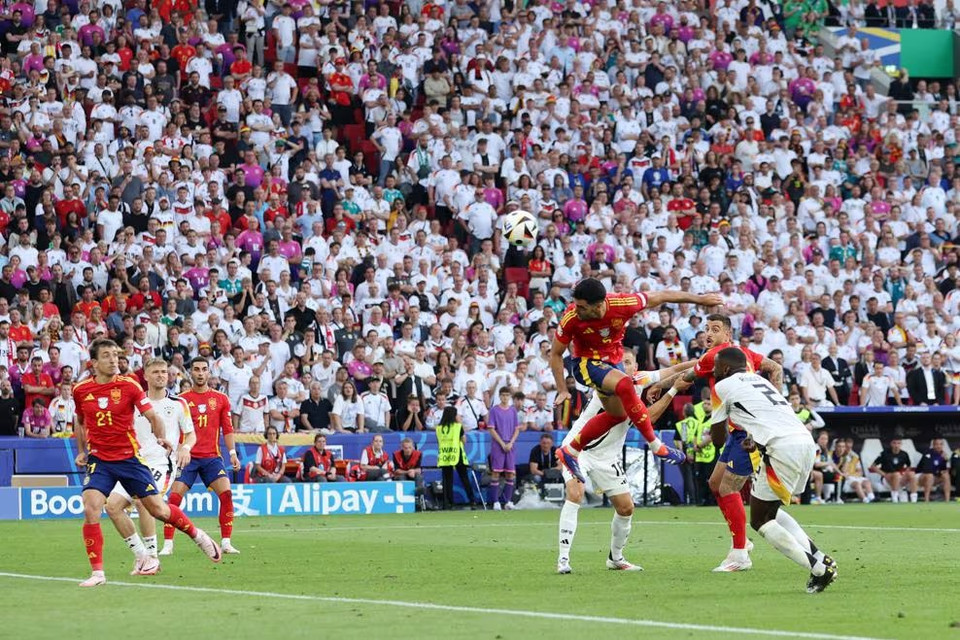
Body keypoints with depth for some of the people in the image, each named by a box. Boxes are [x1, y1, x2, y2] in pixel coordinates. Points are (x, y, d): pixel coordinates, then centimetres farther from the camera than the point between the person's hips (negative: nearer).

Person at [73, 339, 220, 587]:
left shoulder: (129, 385, -6)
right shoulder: (81, 390, 0)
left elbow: (152, 416, -4)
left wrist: (161, 437, -22)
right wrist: (81, 452, 12)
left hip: (129, 457, -1)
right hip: (98, 460, 1)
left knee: (157, 509, 2)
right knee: (90, 510, -18)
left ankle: (197, 535, 30)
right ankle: (97, 572, -9)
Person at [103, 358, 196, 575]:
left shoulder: (178, 403, 5)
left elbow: (191, 434, 10)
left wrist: (185, 447, -10)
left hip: (163, 462, -5)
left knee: (141, 500, -30)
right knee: (112, 505, -10)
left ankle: (152, 557, -18)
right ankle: (141, 556, 2)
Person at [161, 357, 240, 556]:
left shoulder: (221, 399, 8)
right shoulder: (181, 399, 3)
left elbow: (227, 429, 10)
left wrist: (233, 453, 2)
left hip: (212, 457, 1)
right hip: (188, 456, -1)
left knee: (226, 494, -14)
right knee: (175, 496, -11)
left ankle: (226, 542, -6)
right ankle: (168, 544, -4)